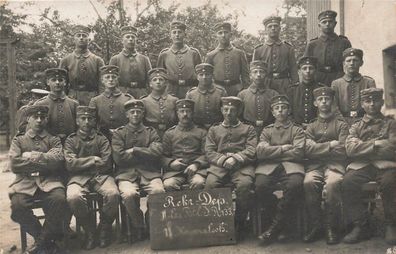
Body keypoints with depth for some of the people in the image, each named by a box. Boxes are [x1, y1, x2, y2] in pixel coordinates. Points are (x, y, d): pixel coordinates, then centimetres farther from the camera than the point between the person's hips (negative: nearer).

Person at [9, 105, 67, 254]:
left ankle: (41, 242, -8)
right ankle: (47, 239, -4)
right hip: (25, 182, 1)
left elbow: (57, 161, -7)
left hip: (49, 181, -1)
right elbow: (14, 165, -1)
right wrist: (44, 161, -3)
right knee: (17, 206, -28)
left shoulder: (54, 140, 14)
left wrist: (32, 156, -5)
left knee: (59, 199, -31)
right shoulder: (19, 140, 16)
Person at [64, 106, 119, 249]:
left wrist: (81, 163, 1)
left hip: (101, 176, 1)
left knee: (113, 194, -31)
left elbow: (106, 164, -1)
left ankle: (105, 228, -3)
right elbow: (70, 164, -3)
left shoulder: (101, 139, 13)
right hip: (79, 178, 0)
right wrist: (92, 160, -4)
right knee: (73, 197, -34)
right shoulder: (71, 140, 13)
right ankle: (89, 230, -6)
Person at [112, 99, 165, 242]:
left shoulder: (151, 132, 17)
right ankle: (138, 227, -5)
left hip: (149, 173, 1)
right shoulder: (119, 133, 12)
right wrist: (144, 154, 1)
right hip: (126, 173, -1)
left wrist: (134, 151, -3)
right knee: (129, 194, -32)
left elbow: (157, 152, -2)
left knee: (159, 192, -29)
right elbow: (119, 158, -4)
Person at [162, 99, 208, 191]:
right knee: (168, 185, -30)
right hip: (174, 170, 1)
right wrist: (171, 163, -9)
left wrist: (196, 164, -12)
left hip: (196, 168, 0)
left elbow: (207, 154, 6)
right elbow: (163, 156, 13)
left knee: (198, 183, -33)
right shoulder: (169, 133, 19)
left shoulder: (202, 132, 17)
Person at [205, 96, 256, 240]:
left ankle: (240, 223, -15)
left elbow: (251, 151, 5)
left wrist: (236, 158, -13)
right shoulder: (213, 130, 25)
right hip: (219, 165, 1)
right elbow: (209, 152, 11)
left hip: (242, 166, -1)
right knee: (210, 184, -31)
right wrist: (223, 160, -10)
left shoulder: (248, 129, 21)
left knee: (244, 185, -34)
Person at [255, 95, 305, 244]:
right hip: (268, 167, 1)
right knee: (260, 186, -31)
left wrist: (273, 152, 0)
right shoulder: (267, 130, 23)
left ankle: (275, 227, -18)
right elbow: (261, 151, 3)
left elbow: (298, 153, -1)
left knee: (295, 185, -34)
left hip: (290, 166, -1)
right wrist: (284, 148, -1)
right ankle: (282, 217, -6)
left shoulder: (297, 131, 18)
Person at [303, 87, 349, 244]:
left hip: (335, 164, -1)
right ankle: (315, 226, -18)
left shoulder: (341, 125, 16)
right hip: (315, 165, 2)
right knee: (308, 182, -32)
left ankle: (331, 227, -20)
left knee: (332, 183, -35)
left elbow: (342, 149, 0)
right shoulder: (311, 127, 22)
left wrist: (319, 148, -1)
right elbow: (308, 150, 3)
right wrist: (330, 145, -4)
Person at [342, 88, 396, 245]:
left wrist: (363, 149, -1)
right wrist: (375, 144, -9)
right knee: (348, 182, -29)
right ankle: (360, 226, -17)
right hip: (361, 167, 2)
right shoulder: (356, 127, 20)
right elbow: (350, 149, 0)